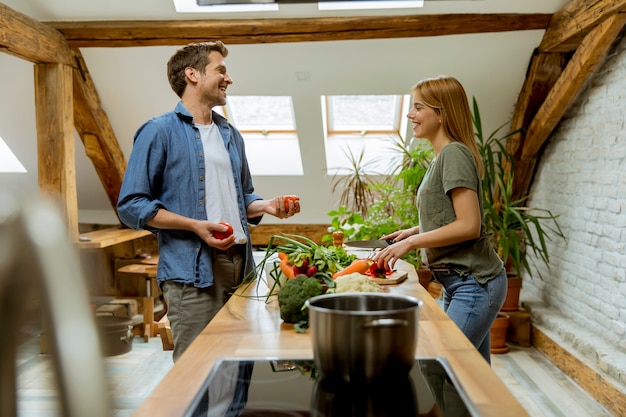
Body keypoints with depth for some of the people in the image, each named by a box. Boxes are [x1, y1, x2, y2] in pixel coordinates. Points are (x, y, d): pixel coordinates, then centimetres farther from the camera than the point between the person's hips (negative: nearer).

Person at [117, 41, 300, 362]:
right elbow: (131, 206, -8)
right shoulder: (159, 131, -3)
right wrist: (195, 225, -17)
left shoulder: (231, 135, 18)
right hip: (192, 271, -6)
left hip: (241, 265, 7)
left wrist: (267, 206, 5)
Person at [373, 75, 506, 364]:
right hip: (459, 283, 10)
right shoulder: (442, 156, 14)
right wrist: (415, 231, 10)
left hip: (474, 283, -10)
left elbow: (469, 226, -21)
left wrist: (412, 242, -17)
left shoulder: (454, 153, -15)